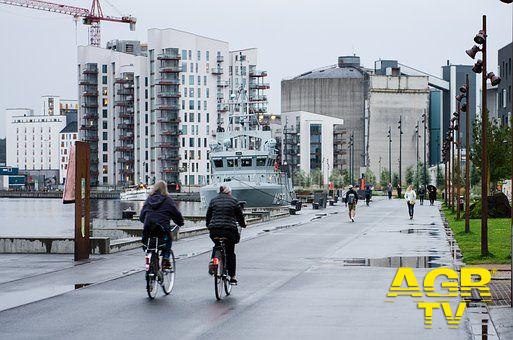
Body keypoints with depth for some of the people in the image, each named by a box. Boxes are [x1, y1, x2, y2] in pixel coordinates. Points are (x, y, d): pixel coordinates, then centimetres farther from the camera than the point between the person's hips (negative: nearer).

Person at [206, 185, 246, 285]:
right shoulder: (234, 201, 4)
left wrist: (209, 226, 30)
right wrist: (243, 224, 28)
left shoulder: (213, 200, 10)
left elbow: (208, 216, 14)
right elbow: (240, 215, 10)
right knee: (230, 253, 10)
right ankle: (232, 277, 10)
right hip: (230, 230, -2)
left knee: (217, 246, 30)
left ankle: (212, 261, 6)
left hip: (214, 230, 2)